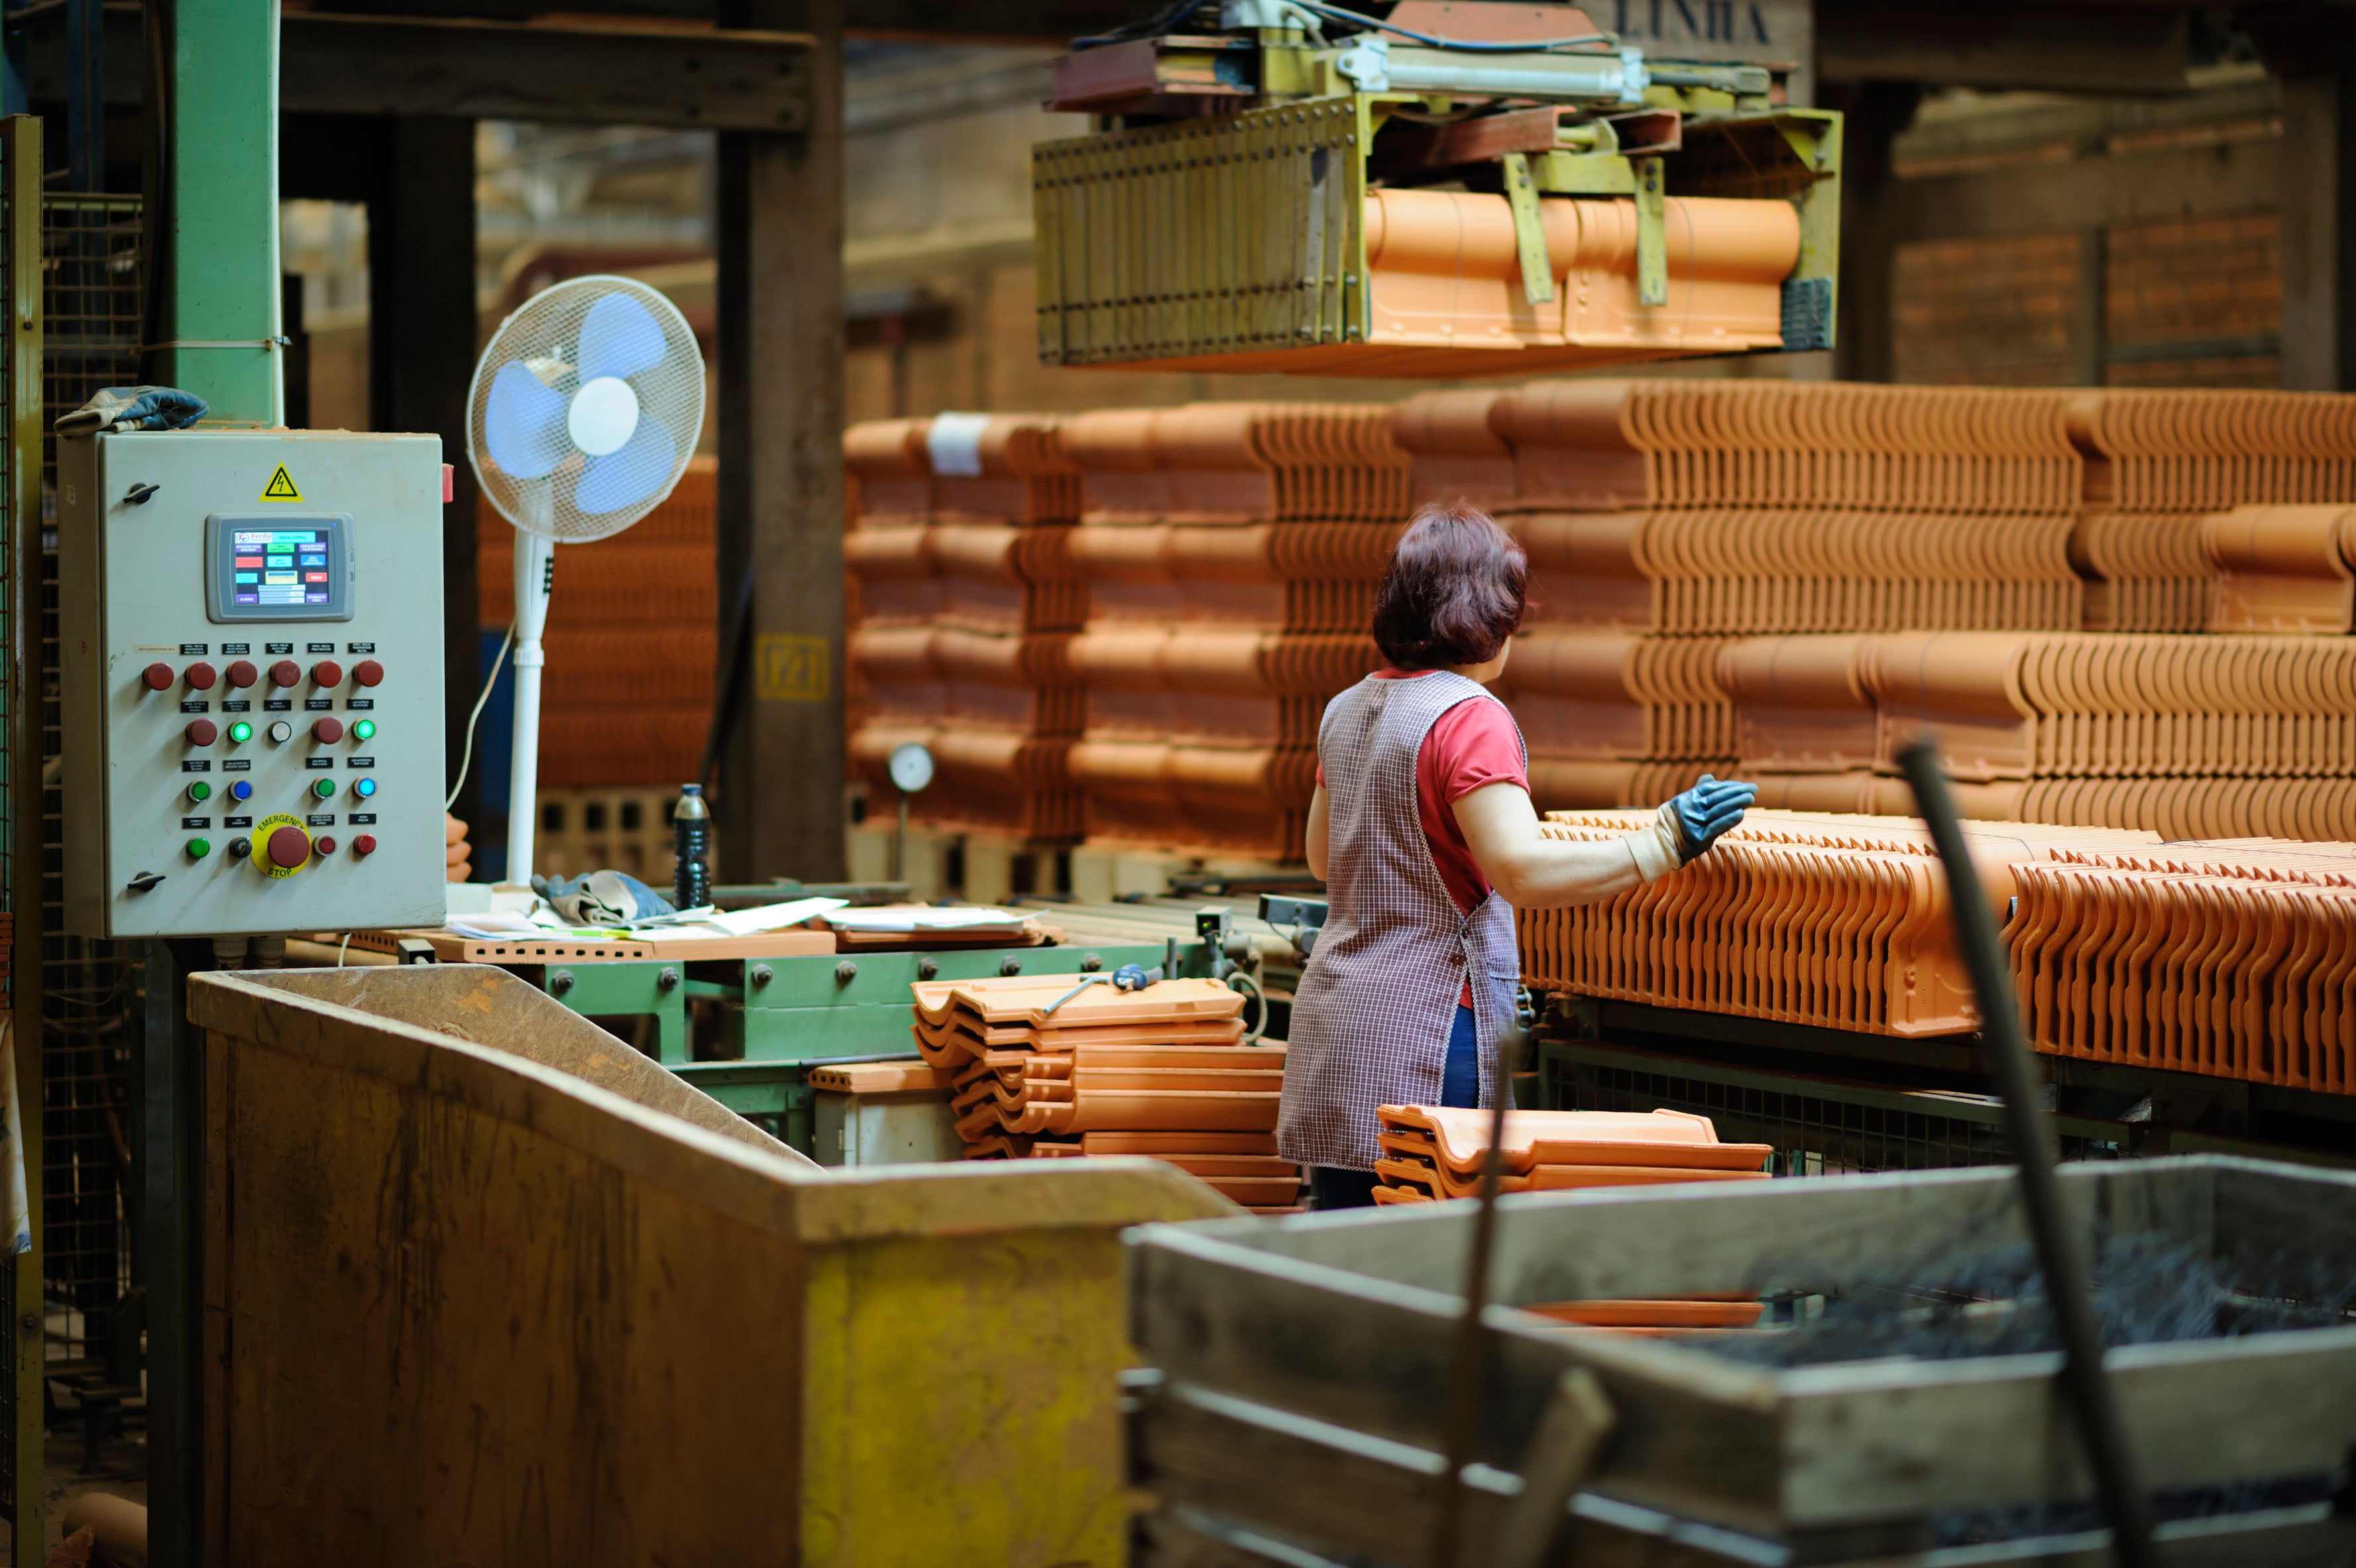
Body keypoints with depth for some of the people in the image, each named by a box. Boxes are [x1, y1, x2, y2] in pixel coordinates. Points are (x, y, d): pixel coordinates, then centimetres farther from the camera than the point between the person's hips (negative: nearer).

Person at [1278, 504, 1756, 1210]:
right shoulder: (1469, 718, -14)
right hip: (1425, 1026, -8)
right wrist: (1664, 845, -24)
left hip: (1333, 1016, 8)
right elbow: (1523, 872, -26)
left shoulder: (1348, 709, 12)